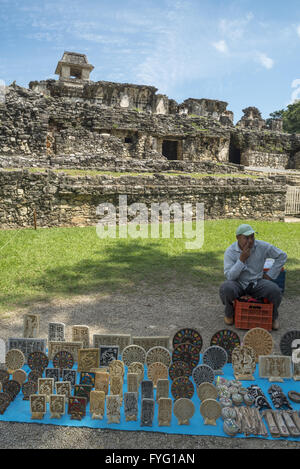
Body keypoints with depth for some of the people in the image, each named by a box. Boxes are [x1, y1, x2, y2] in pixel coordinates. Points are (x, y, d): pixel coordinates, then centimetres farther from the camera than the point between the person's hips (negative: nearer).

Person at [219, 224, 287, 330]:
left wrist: (270, 275, -2)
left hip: (257, 283, 1)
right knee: (225, 288, -34)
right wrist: (242, 259, -30)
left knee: (275, 291, -27)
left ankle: (274, 316, 7)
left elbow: (282, 256, 2)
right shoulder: (230, 252, -15)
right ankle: (229, 313, 0)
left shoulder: (262, 246, -11)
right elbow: (229, 276, -21)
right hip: (238, 284, -1)